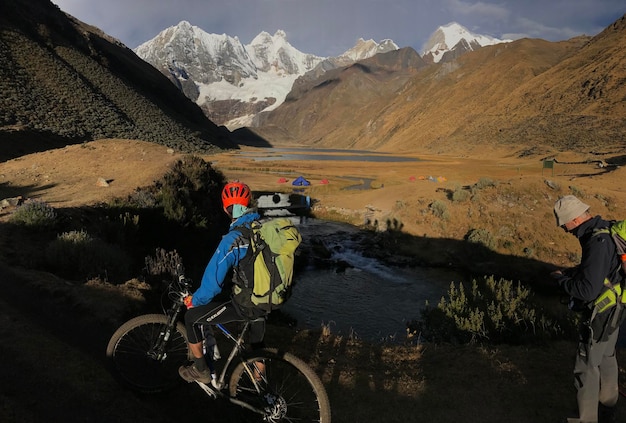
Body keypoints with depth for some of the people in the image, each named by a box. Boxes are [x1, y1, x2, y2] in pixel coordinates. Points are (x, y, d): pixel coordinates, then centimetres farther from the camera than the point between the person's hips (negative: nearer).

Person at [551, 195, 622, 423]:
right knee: (606, 357, 26)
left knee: (586, 367, 4)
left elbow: (587, 290, -32)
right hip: (613, 307, 10)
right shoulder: (605, 228, -1)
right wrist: (571, 272, 5)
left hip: (601, 314, -10)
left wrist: (561, 279, -15)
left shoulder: (598, 242, -31)